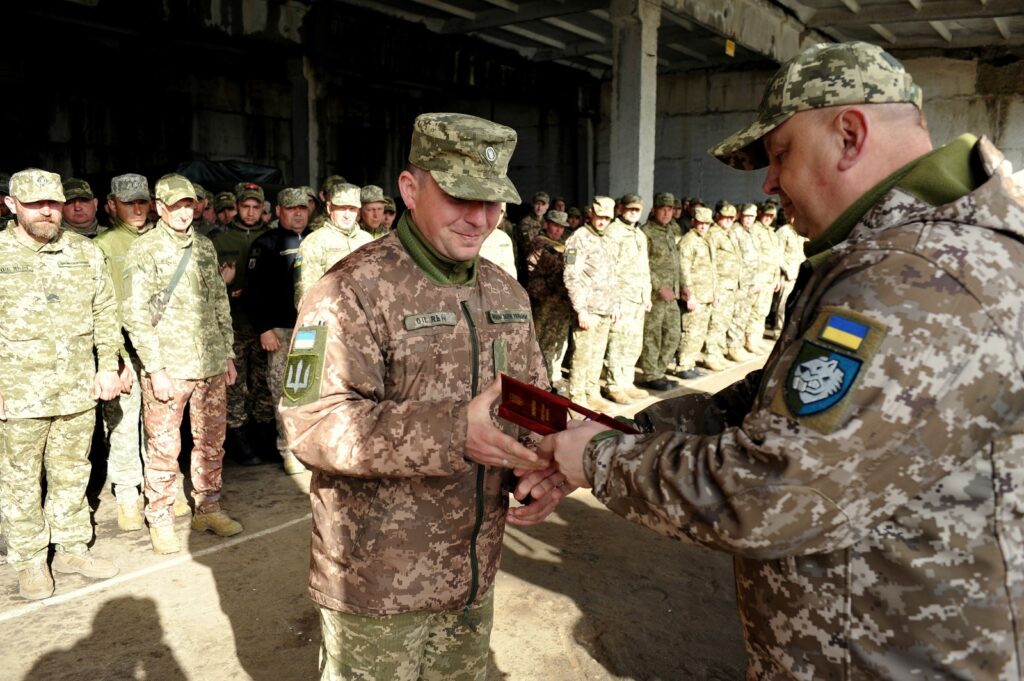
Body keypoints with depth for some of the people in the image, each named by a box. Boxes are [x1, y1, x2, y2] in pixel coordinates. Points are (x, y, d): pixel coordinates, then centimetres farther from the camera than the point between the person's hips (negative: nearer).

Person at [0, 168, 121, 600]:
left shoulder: (86, 252, 6)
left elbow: (105, 314, 11)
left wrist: (108, 366, 5)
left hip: (78, 391, 3)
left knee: (72, 474, 14)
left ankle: (73, 549, 29)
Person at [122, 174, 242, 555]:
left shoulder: (205, 247, 11)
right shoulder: (144, 250, -5)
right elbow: (135, 315, -9)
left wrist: (227, 353, 13)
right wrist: (156, 369, -13)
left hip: (211, 365, 5)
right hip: (168, 368, -5)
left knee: (211, 441, 12)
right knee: (164, 448, 3)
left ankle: (208, 509, 26)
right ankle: (160, 520, 18)